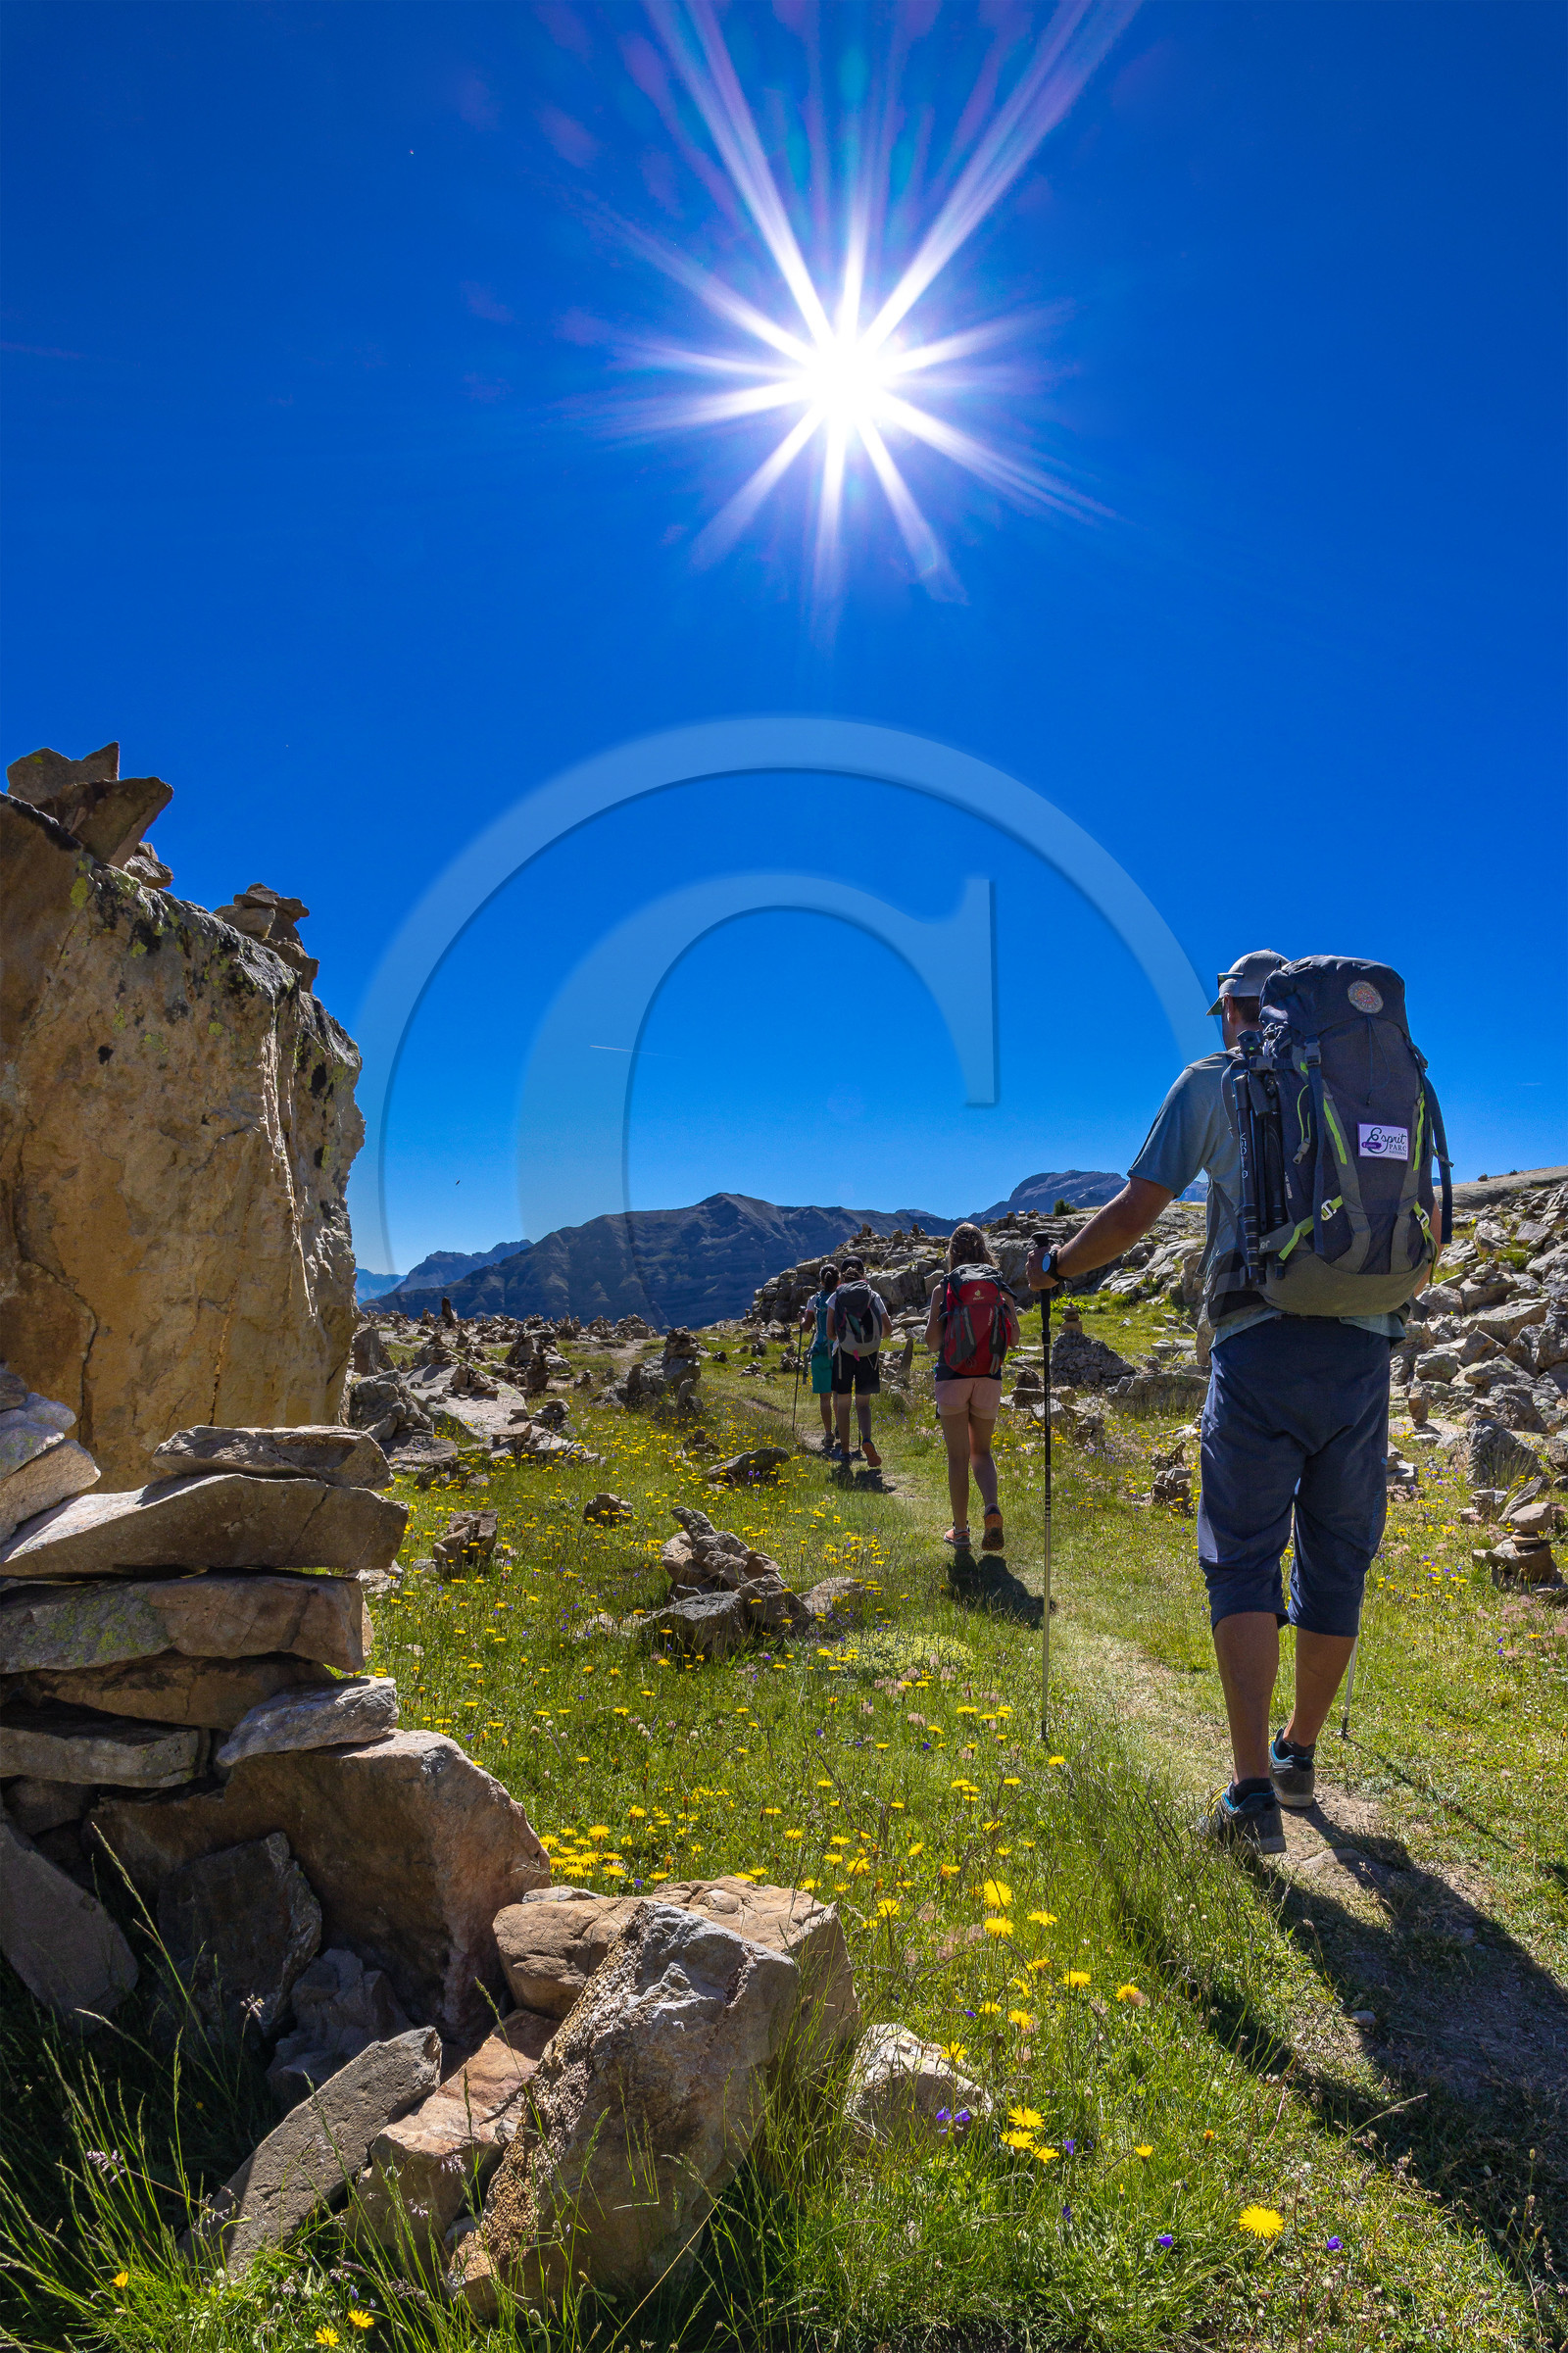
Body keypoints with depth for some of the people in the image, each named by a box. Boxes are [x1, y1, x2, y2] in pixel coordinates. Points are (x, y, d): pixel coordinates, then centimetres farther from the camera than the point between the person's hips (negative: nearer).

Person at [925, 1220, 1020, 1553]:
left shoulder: (943, 1287, -4)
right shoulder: (1000, 1288, 2)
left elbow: (932, 1343, -6)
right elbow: (1014, 1338, 2)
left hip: (952, 1378, -2)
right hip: (989, 1378, 2)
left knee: (958, 1456, 6)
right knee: (981, 1451, 15)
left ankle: (960, 1531, 10)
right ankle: (991, 1507, -11)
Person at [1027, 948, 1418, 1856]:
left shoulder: (1212, 1081, 6)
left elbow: (1133, 1214, 1)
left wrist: (1055, 1266, 17)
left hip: (1261, 1342, -4)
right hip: (1364, 1347, 4)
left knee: (1244, 1560, 1)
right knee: (1336, 1560, 14)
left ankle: (1255, 1794, -7)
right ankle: (1300, 1756, 30)